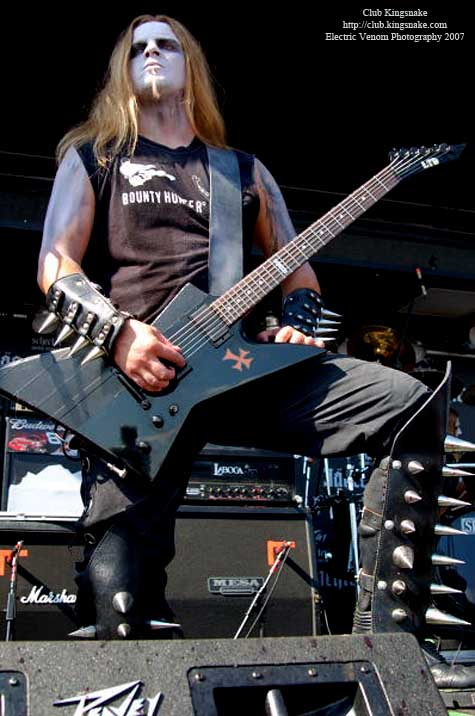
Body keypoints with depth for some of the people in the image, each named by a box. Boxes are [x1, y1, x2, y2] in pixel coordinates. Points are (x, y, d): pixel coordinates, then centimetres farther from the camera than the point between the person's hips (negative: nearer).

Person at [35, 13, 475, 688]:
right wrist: (119, 334, -13)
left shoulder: (245, 170, 27)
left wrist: (296, 327, 2)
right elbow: (55, 265, 6)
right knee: (117, 588, -20)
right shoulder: (93, 156, 19)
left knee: (415, 405, -17)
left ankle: (385, 640, -17)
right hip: (136, 375, -2)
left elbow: (300, 273, 26)